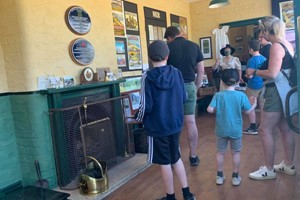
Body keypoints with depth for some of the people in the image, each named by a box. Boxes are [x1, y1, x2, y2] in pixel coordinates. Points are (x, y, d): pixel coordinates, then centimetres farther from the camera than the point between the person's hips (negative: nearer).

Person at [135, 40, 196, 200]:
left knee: (165, 162, 10)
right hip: (175, 123, 4)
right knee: (176, 158, 21)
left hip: (157, 127, -4)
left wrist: (138, 118, 4)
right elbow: (183, 98, 4)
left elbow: (146, 105, -16)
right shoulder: (176, 73, -4)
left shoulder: (148, 76, -16)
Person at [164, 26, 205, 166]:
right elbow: (201, 71, 7)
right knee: (191, 122, 8)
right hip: (189, 86, 3)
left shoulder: (168, 47, -2)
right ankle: (193, 157, 17)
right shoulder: (194, 46, 7)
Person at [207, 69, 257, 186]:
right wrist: (254, 105, 17)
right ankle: (235, 177, 25)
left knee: (220, 152, 15)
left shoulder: (218, 95, -11)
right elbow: (247, 111, -3)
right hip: (236, 130, 0)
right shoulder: (241, 95, -11)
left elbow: (210, 110, -17)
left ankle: (219, 176, 25)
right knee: (236, 153, 15)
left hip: (221, 130, 0)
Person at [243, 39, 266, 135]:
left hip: (253, 86, -7)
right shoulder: (264, 58, 3)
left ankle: (253, 128, 8)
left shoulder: (251, 60, -17)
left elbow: (250, 76, -19)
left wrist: (246, 75, 1)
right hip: (263, 85, 7)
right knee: (263, 106, 14)